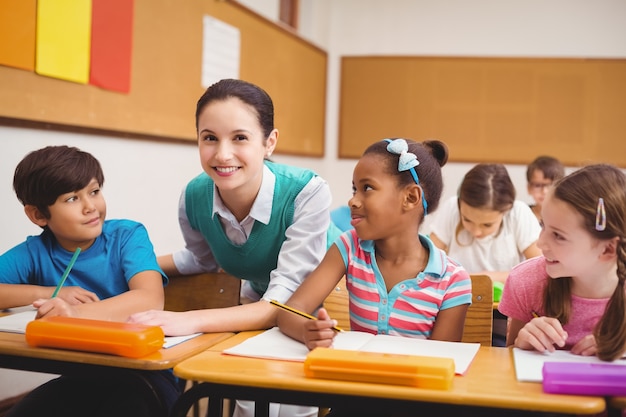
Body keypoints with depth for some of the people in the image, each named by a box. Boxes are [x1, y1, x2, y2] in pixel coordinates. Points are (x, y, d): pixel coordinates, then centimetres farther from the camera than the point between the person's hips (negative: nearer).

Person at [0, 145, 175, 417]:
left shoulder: (127, 235, -8)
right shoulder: (35, 252, 0)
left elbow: (151, 299, -24)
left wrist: (77, 312, -39)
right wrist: (50, 294, -17)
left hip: (144, 374, -3)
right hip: (79, 377, 3)